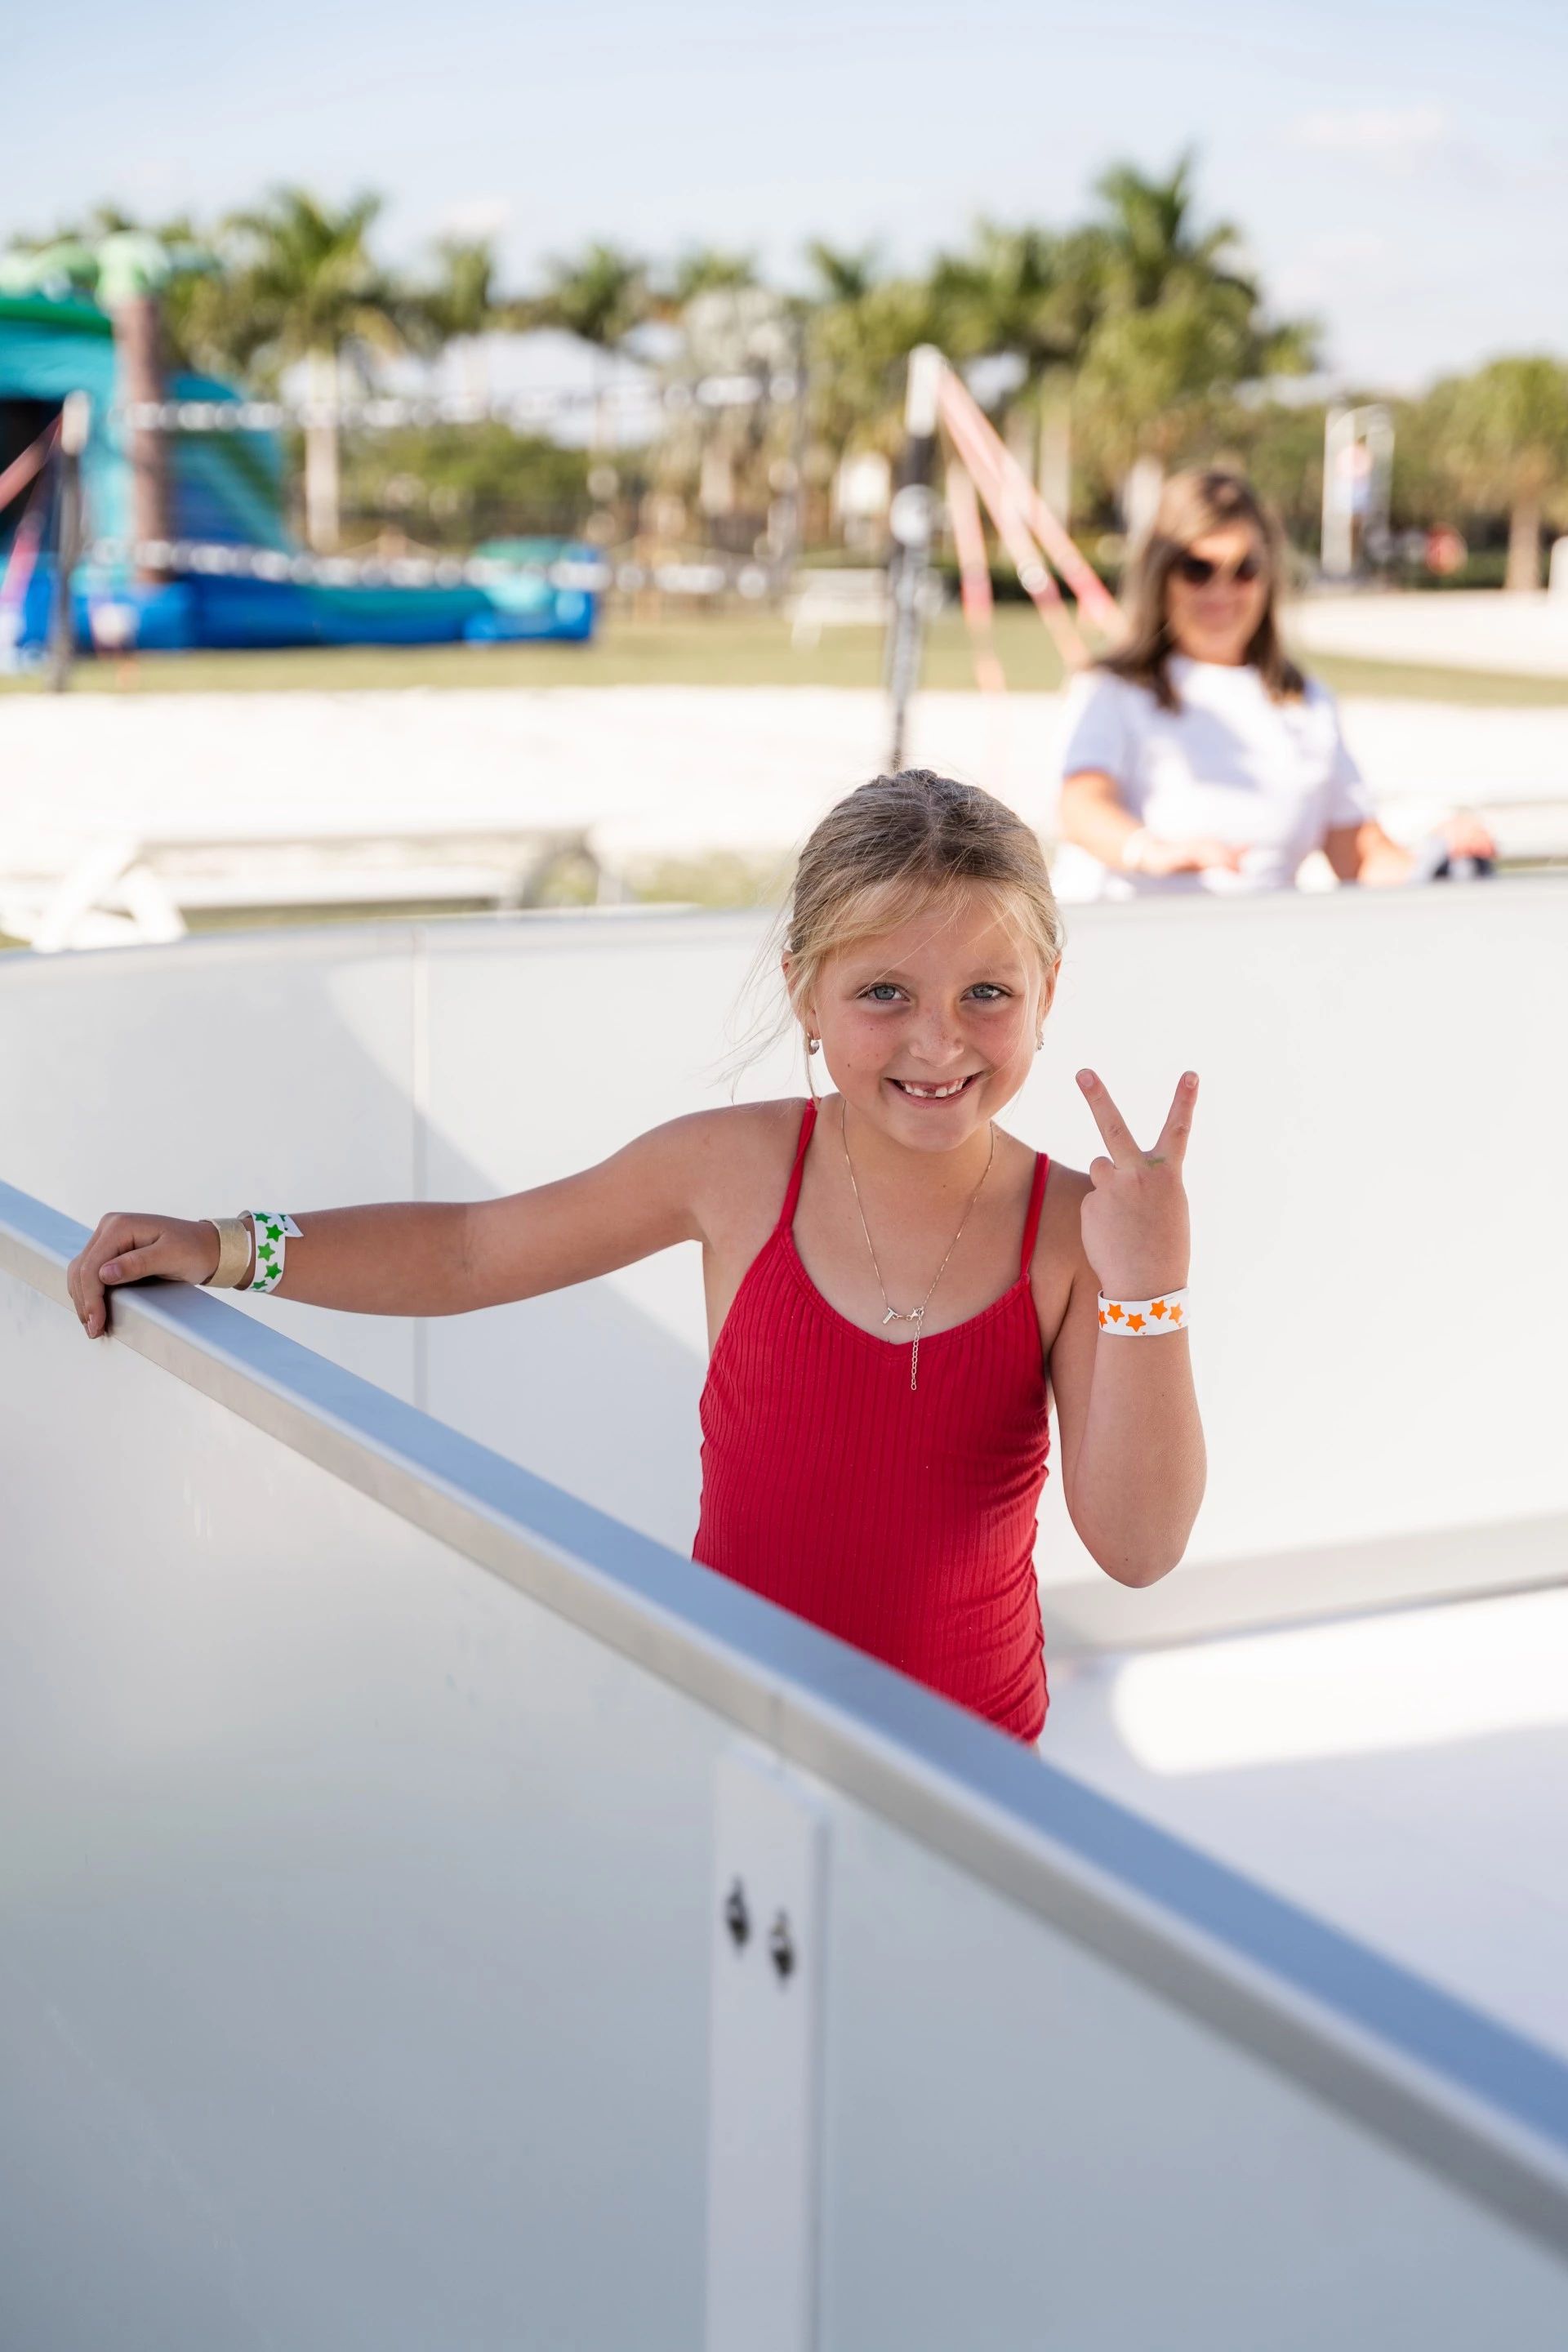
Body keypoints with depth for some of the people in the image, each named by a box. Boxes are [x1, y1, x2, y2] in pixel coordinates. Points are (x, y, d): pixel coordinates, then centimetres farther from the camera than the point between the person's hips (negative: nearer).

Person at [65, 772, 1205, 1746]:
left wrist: (1147, 1289, -28)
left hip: (969, 1746, 0)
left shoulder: (1071, 1230, -12)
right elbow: (474, 1251, 5)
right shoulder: (736, 1166, -10)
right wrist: (225, 1248, -1)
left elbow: (1137, 1547, -17)